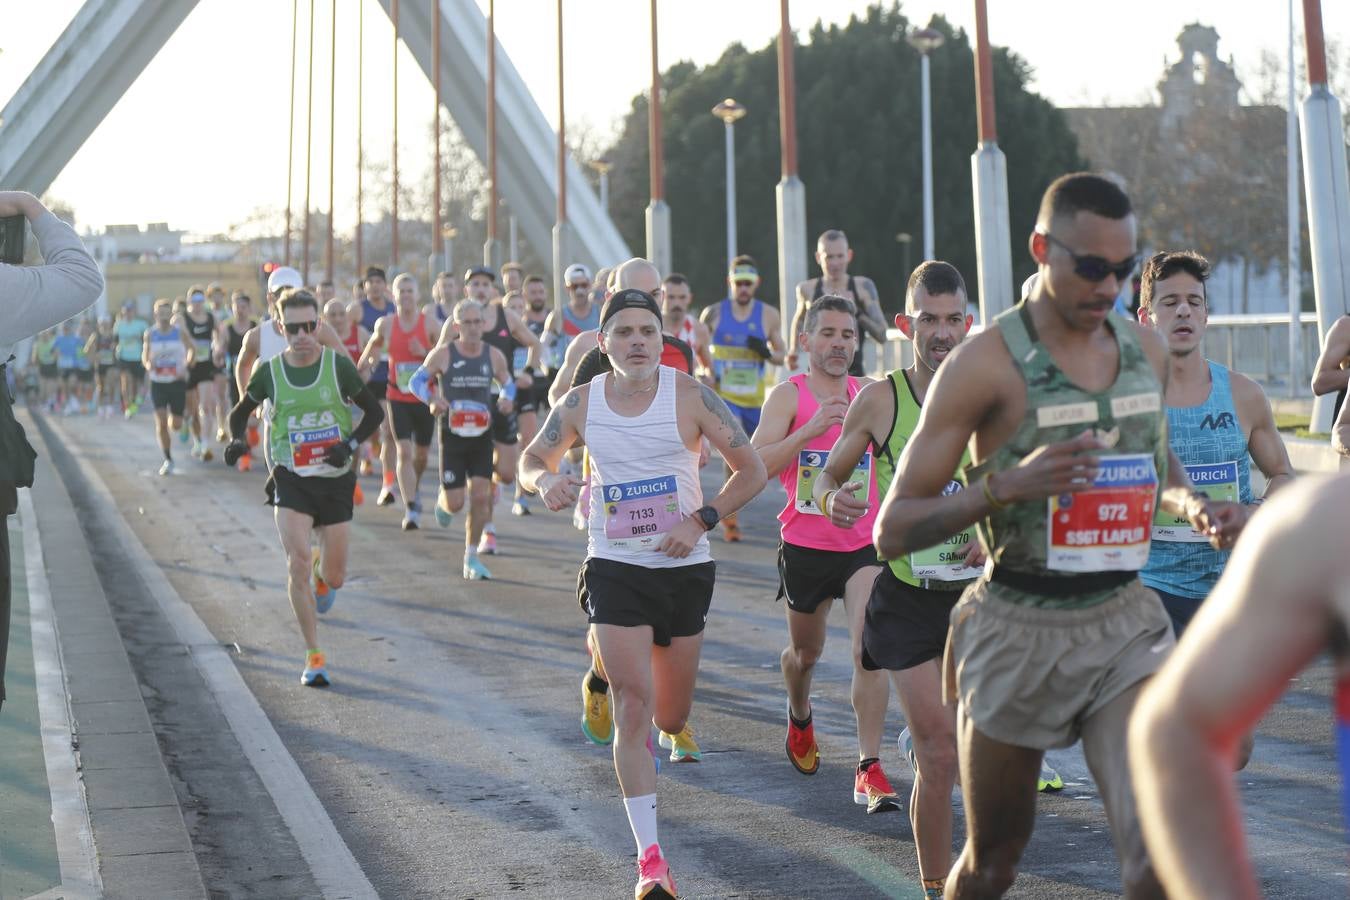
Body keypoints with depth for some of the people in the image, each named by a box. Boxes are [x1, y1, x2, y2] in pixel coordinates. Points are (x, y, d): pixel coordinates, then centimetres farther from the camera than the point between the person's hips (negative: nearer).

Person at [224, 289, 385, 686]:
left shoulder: (338, 365, -4)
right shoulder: (270, 372, -2)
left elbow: (374, 412, 4)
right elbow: (240, 412, 14)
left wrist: (351, 444, -13)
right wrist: (237, 441, -8)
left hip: (335, 479, 1)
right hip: (291, 479, 0)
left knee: (334, 577, 5)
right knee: (298, 564, -16)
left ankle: (322, 575, 46)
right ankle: (314, 657, -6)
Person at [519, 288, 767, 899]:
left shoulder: (690, 397, -8)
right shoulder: (581, 404, -2)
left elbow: (751, 470, -3)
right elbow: (532, 459, 12)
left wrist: (701, 520, -15)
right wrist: (545, 481, -12)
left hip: (685, 568, 1)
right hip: (615, 568, -1)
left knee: (671, 717, 12)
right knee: (634, 708, -13)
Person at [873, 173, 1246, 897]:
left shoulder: (1146, 349, 7)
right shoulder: (986, 362, -10)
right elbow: (892, 530, -11)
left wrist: (1193, 503, 4)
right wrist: (1007, 485, -25)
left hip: (1126, 623, 3)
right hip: (1019, 632, -3)